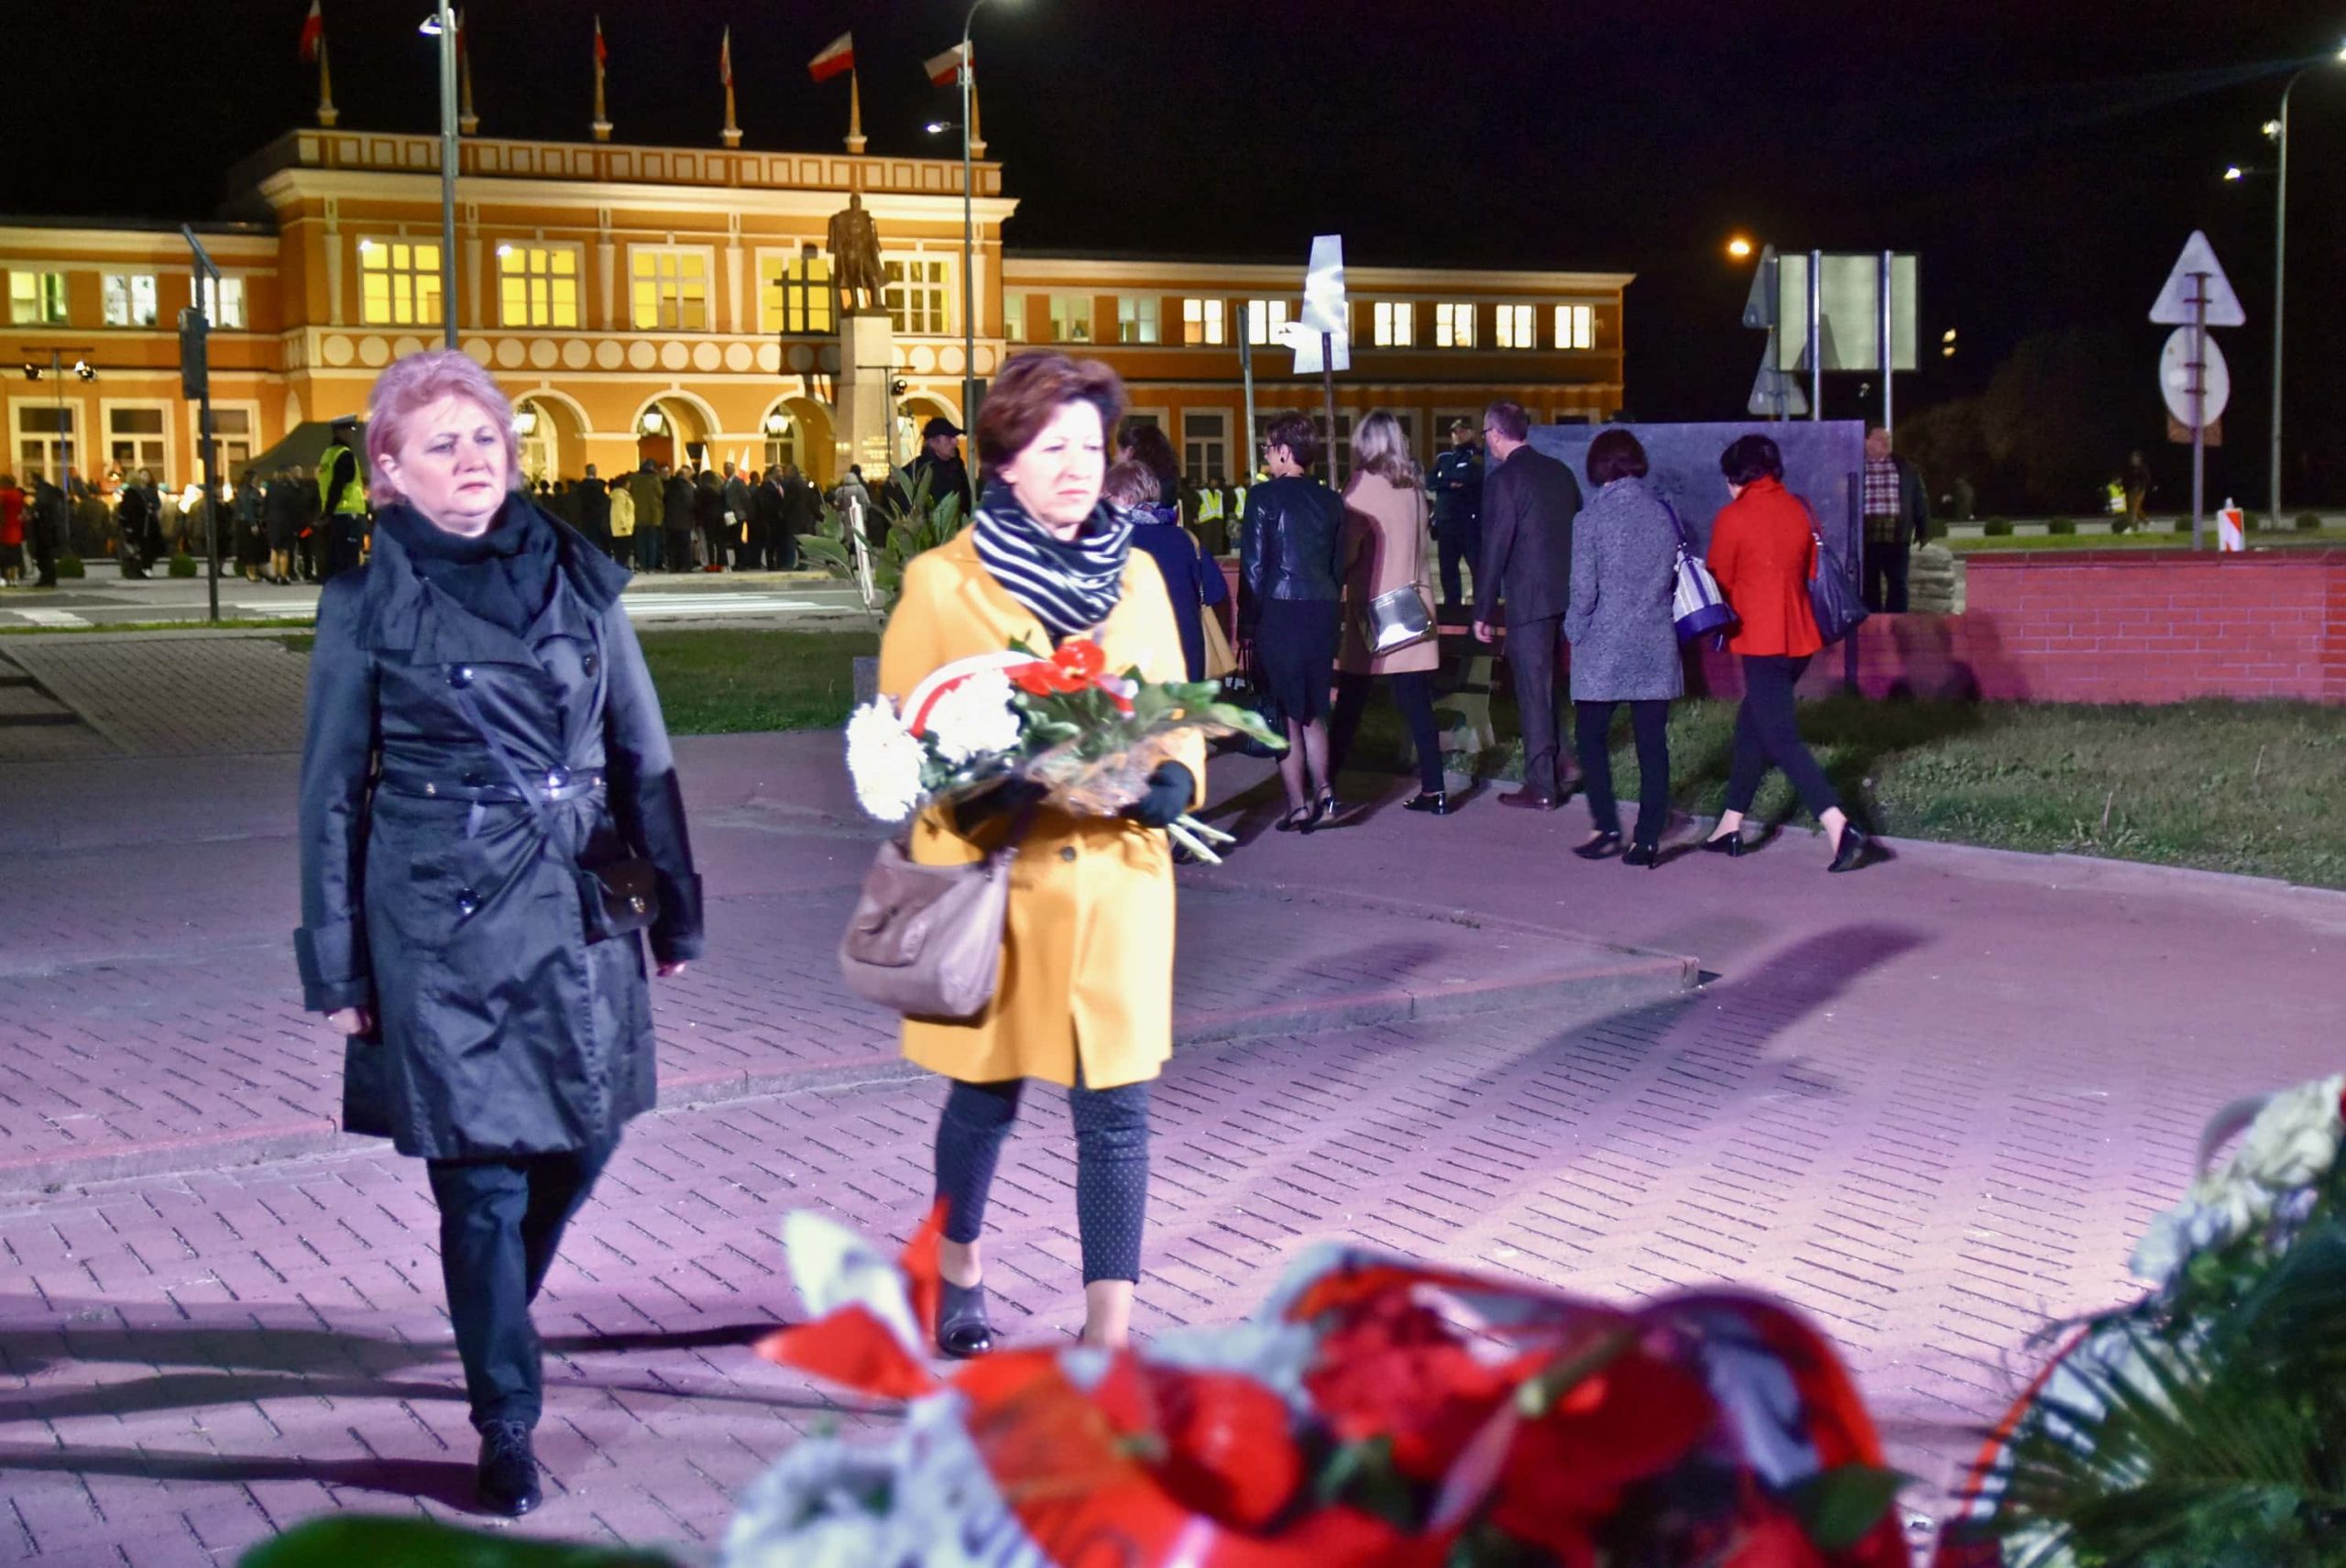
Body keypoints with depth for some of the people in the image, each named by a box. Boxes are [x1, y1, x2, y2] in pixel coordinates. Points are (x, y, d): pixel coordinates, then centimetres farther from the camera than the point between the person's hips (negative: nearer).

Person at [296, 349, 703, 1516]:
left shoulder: (575, 578, 5)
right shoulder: (367, 602, -2)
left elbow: (640, 751, 10)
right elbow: (332, 791, 2)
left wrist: (675, 903, 10)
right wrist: (336, 967, 1)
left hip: (576, 907, 3)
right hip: (440, 920, -3)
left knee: (578, 1138, 10)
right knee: (483, 1173, -1)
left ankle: (494, 1324, 40)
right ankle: (506, 1423, 15)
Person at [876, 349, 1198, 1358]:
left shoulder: (1136, 577, 8)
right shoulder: (941, 583, -4)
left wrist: (1174, 779, -10)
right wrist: (978, 791, -22)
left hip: (1115, 879, 2)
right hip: (994, 880, -2)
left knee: (1116, 1108, 0)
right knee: (987, 1094, 14)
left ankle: (1110, 1331, 7)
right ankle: (958, 1273, 39)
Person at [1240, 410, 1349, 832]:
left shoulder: (1264, 496, -9)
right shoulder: (1331, 500, 7)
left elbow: (1253, 566, -9)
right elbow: (1339, 565, 11)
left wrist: (1247, 626, -4)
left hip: (1280, 611, -5)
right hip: (1324, 610, 5)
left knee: (1286, 713, 4)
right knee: (1313, 710, 18)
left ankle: (1299, 807, 5)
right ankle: (1323, 791, 7)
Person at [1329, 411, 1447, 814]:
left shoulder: (1363, 485, -10)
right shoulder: (1414, 486, 5)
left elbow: (1348, 549, -12)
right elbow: (1423, 546, 11)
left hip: (1372, 608, -4)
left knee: (1350, 702, 5)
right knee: (1417, 703, 4)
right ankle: (1433, 789, 1)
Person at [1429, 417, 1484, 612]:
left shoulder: (1479, 456, 4)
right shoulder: (1443, 458, 18)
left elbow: (1472, 475, -15)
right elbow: (1431, 481, 6)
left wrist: (1445, 477, -5)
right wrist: (1451, 483, -10)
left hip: (1472, 520, -5)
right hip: (1446, 520, 5)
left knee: (1477, 563, -9)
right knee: (1447, 565, 8)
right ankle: (1452, 603, 17)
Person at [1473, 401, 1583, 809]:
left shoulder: (1502, 480, -12)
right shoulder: (1560, 472, 9)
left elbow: (1494, 550, -13)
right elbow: (1578, 532, 14)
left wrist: (1482, 612, -7)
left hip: (1529, 600, -7)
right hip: (1568, 596, 7)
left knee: (1533, 692, 0)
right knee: (1548, 687, 20)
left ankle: (1541, 787, 4)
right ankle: (1555, 772, 26)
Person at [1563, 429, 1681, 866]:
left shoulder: (1591, 518, -10)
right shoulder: (1664, 513, 2)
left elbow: (1584, 590, -11)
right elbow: (1676, 578, 8)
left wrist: (1575, 632, 4)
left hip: (1604, 650, -4)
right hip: (1657, 650, 4)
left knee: (1591, 736, 11)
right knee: (1652, 743, 6)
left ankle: (1607, 829, 4)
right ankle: (1648, 838, 7)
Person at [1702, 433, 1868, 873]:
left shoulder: (1733, 518, -9)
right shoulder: (1799, 511, 7)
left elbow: (1719, 583, 0)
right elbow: (1810, 571, 14)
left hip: (1761, 641, -7)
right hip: (1800, 638, 7)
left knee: (1781, 739, -9)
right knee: (1752, 722, 19)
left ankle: (1840, 828, -23)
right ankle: (1730, 826, 24)